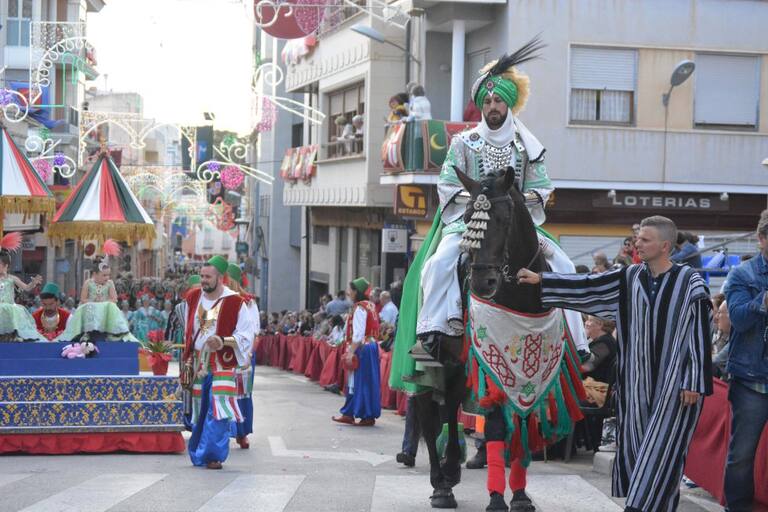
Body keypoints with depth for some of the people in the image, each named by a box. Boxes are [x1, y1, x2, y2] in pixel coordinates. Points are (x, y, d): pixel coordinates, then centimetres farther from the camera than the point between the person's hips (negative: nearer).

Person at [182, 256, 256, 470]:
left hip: (222, 365, -5)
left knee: (217, 411, -12)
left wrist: (223, 341, -23)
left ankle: (212, 454, -9)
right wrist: (187, 362, 15)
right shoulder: (193, 297, 7)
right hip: (198, 363, 5)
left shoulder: (235, 303, -8)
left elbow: (246, 335, -8)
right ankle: (198, 454, 23)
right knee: (200, 410, 11)